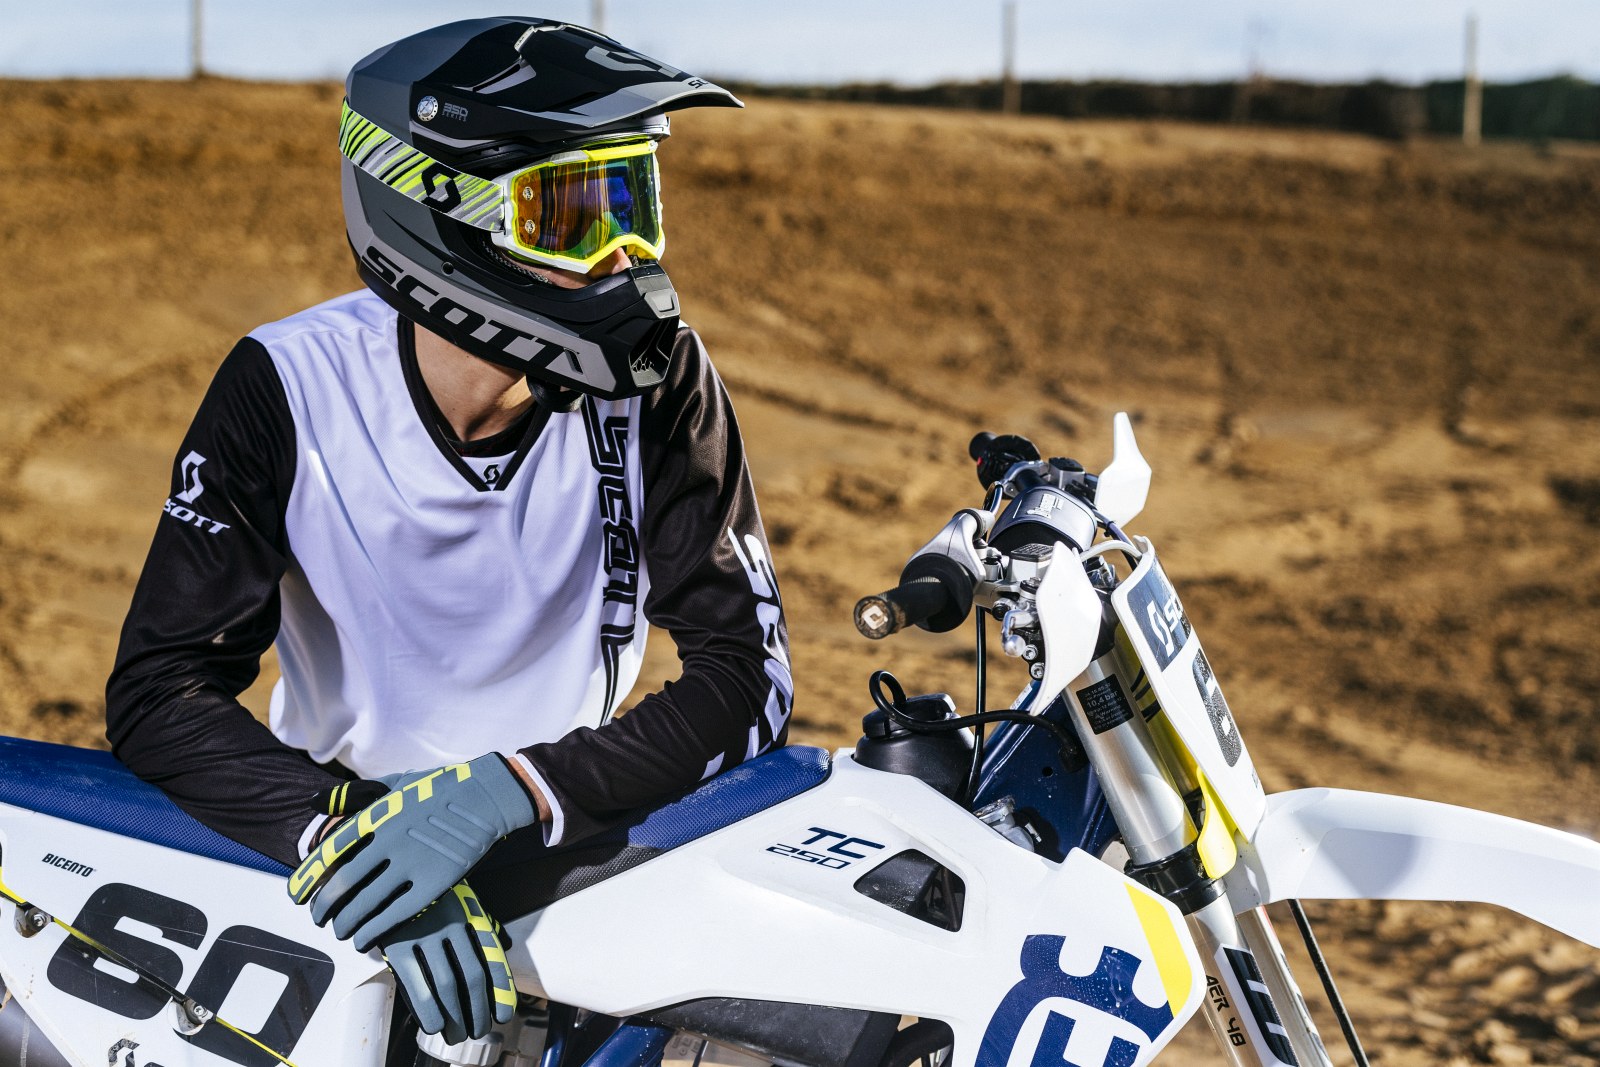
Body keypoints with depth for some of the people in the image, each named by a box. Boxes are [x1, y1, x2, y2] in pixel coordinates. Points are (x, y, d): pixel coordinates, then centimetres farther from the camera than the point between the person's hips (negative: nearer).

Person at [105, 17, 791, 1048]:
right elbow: (160, 689, -17)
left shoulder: (656, 377, -11)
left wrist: (501, 795, -30)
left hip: (574, 835, 1)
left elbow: (747, 671, -15)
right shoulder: (289, 387, -14)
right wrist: (347, 836, -35)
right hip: (351, 804, 0)